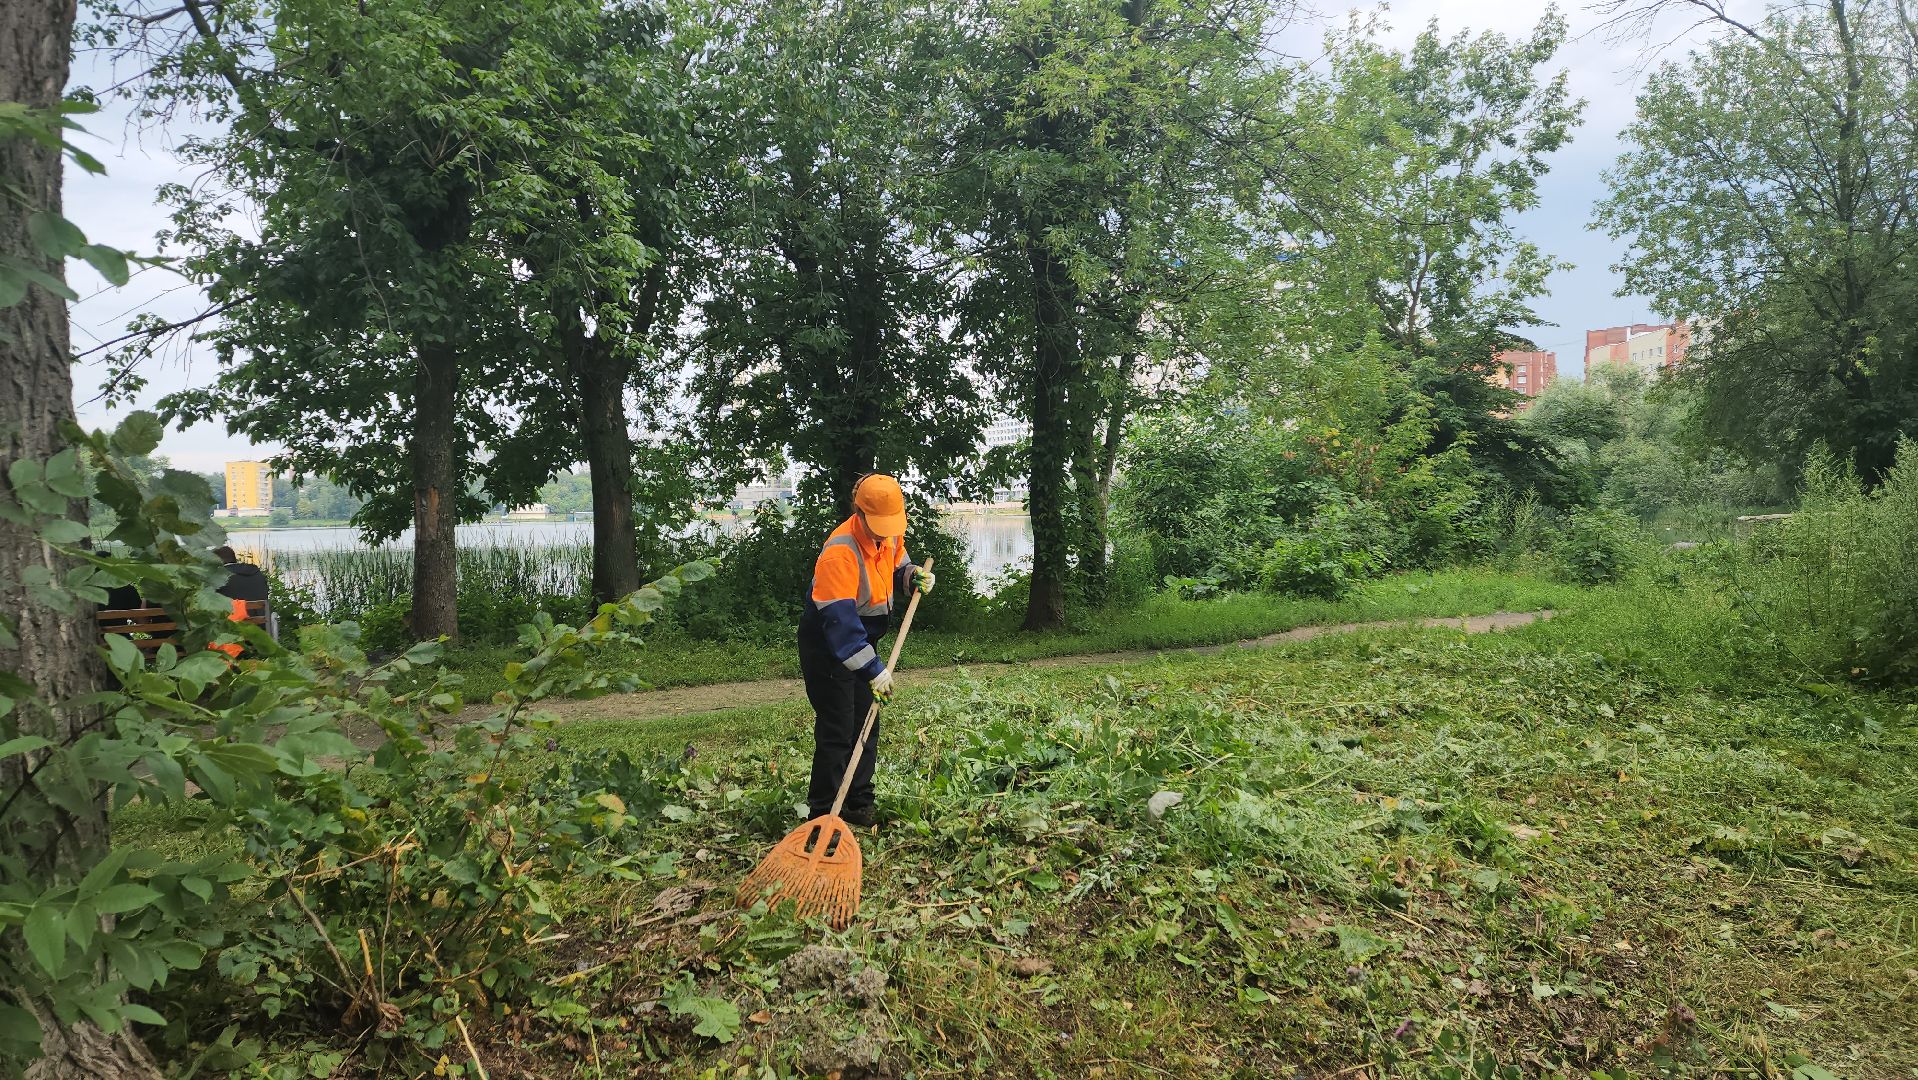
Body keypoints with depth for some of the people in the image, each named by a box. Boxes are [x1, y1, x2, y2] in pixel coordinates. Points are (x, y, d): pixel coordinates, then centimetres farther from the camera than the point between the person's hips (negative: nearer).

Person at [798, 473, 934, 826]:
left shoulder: (891, 535, -6)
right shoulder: (839, 552, -31)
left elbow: (896, 568, 17)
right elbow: (840, 621, -37)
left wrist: (913, 575, -8)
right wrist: (874, 669, -40)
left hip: (862, 640, 8)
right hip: (826, 647, -8)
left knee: (866, 725, 13)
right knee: (836, 730, -8)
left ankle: (859, 806, 25)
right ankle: (823, 814, 2)